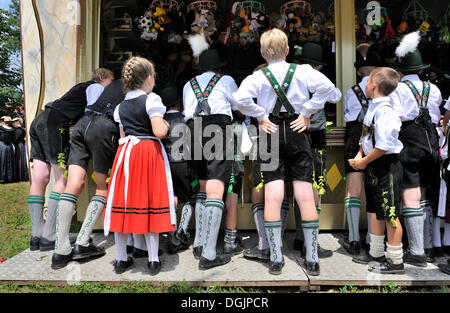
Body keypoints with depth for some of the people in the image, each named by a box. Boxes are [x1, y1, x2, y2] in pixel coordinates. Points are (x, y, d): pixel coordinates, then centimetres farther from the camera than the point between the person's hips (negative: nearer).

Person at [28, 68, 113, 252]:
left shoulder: (82, 87, 33)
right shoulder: (97, 87, 7)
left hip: (39, 121, 9)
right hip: (54, 124, -9)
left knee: (39, 179, 2)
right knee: (63, 179, -8)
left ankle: (36, 236, 5)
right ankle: (48, 237, -10)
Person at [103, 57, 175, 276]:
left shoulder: (121, 106, 12)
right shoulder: (152, 99, -6)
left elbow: (122, 136, 14)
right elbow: (159, 132, -17)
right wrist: (166, 125, 3)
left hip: (126, 153, 5)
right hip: (150, 153, -5)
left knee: (124, 204, 9)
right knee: (150, 204, 2)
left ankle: (121, 260, 20)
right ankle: (153, 261, 11)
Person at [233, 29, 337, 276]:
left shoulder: (257, 77, 0)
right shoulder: (302, 71, 3)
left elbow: (241, 98, -16)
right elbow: (326, 87, -10)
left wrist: (260, 117, -5)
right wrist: (307, 113, -3)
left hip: (272, 134, 0)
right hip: (297, 133, 1)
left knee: (273, 198, 1)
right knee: (305, 197, 4)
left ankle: (276, 259, 6)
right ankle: (312, 260, 10)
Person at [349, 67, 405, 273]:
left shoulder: (385, 111, -20)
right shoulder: (373, 108, 10)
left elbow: (384, 146, -24)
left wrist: (365, 161, -13)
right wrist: (359, 155, 4)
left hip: (386, 167, -10)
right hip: (373, 168, 10)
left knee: (390, 214, 1)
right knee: (375, 211, 18)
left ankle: (395, 261, 15)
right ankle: (376, 253, 34)